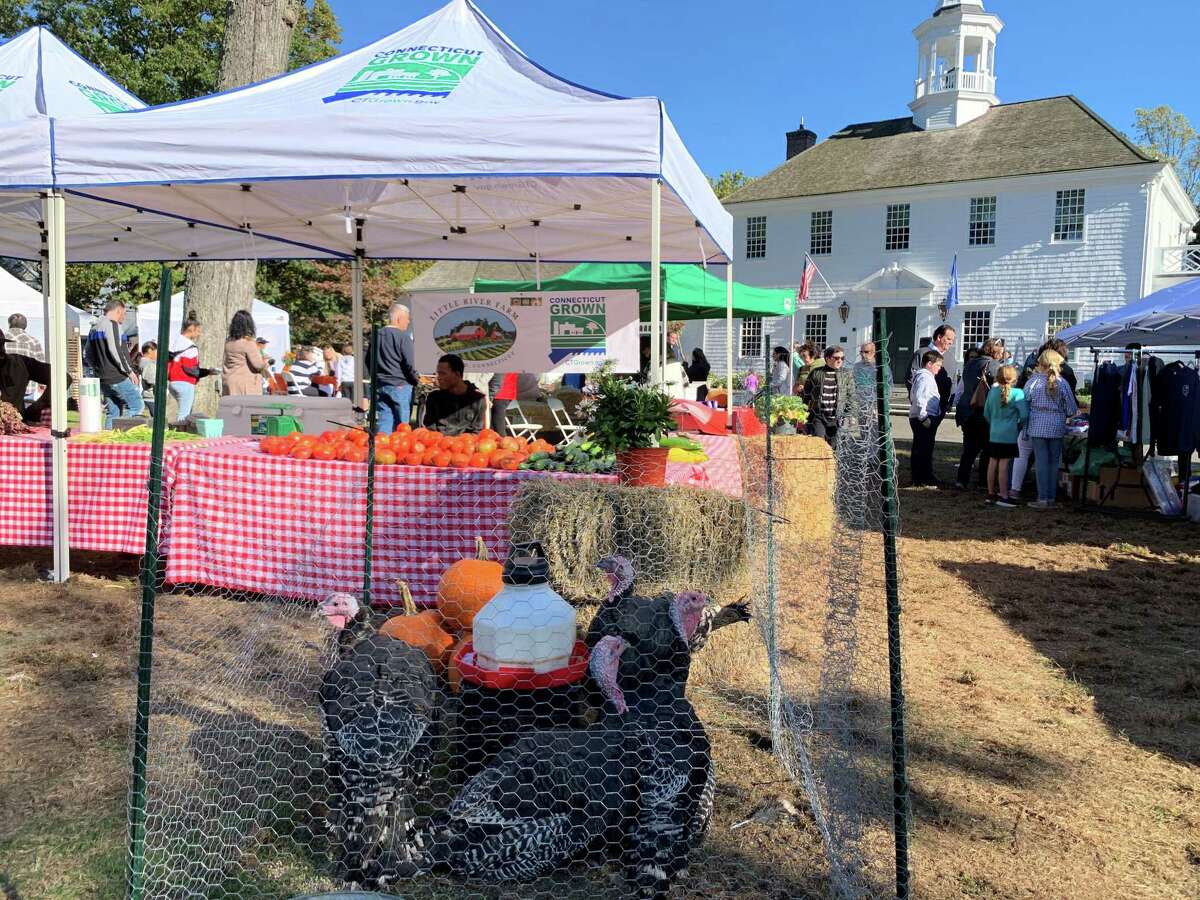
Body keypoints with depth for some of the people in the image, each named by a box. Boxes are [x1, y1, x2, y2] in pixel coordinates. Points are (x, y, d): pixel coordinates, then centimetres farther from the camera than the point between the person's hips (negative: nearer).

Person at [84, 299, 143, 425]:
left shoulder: (94, 329, 19)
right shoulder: (112, 324, -8)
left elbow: (87, 355, 22)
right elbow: (115, 351, -19)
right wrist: (129, 371, -14)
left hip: (103, 380, 9)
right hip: (117, 378, -9)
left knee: (112, 413, 10)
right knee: (137, 406, -5)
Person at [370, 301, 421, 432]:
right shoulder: (403, 336, -12)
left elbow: (368, 361, 17)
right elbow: (409, 364, -14)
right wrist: (416, 380, 1)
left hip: (381, 386, 6)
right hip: (400, 386, -6)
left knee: (384, 423, 7)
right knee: (401, 427, 1)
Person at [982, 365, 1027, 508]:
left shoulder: (993, 391, 3)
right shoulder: (1017, 393, -13)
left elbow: (986, 413, 12)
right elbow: (1024, 414, -16)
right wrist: (1020, 426, 2)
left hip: (994, 433, 5)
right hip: (1009, 435, -5)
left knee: (992, 463, 11)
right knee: (1004, 465, -4)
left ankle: (991, 493, 21)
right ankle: (1003, 496, -1)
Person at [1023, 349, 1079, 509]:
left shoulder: (1034, 380, -7)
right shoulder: (1062, 383, -3)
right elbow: (1071, 409, 1)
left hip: (1038, 426, -1)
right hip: (1057, 427, 2)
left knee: (1041, 461, 2)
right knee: (1054, 462, 10)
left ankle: (1042, 499, 1)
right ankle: (1051, 498, 14)